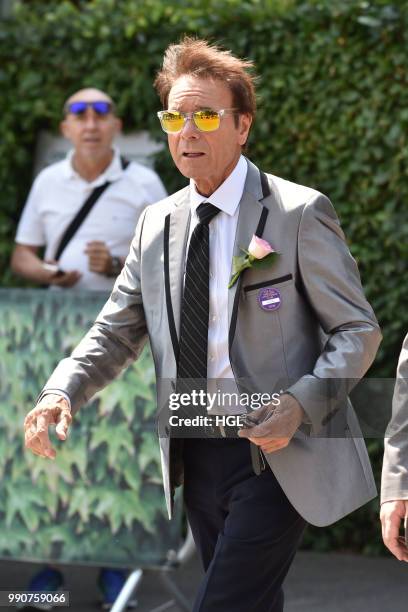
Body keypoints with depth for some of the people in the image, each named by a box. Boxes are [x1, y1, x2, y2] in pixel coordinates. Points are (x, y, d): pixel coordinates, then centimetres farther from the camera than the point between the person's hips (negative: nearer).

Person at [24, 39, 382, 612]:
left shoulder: (299, 212, -8)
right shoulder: (156, 224, 9)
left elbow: (357, 329, -7)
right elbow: (117, 330, 12)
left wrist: (301, 404, -23)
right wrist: (62, 392, -8)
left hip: (276, 456, -6)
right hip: (196, 454, 6)